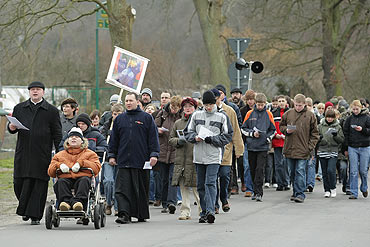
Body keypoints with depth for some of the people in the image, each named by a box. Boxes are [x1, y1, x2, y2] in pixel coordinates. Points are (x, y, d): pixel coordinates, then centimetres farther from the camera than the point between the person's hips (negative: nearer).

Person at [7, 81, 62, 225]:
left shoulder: (51, 111, 6)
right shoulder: (19, 108, 14)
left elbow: (57, 135, 5)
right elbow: (12, 128, 18)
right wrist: (11, 127, -7)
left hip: (42, 155, -2)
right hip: (23, 154, 2)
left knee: (39, 185, -3)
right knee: (19, 183, 1)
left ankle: (35, 215, 2)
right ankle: (24, 209, 24)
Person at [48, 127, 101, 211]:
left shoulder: (89, 154, 26)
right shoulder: (60, 155, 31)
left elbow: (96, 167, 7)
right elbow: (50, 172, 22)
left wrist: (81, 163, -6)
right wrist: (59, 165, 0)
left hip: (82, 176, -2)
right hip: (65, 177, 2)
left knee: (84, 180, -37)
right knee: (61, 181, -34)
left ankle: (79, 200, -58)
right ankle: (65, 200, -53)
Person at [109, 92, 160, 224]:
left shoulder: (147, 118, 5)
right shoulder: (119, 119, 13)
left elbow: (153, 138, 2)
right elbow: (114, 139, 16)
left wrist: (154, 154, -7)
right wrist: (112, 155, 10)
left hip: (142, 161, -2)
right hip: (124, 161, 2)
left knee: (142, 189, 6)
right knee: (122, 188, -10)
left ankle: (142, 214, 18)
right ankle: (124, 214, -15)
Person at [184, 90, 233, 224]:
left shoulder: (222, 117, 2)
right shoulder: (196, 115, 10)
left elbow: (228, 136, 2)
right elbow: (188, 132, 14)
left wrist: (211, 139, -10)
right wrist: (195, 137, -8)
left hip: (214, 156, -4)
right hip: (199, 156, 4)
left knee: (210, 183, -15)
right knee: (200, 185, 7)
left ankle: (210, 211, -22)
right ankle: (204, 212, 16)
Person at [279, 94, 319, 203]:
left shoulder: (310, 116, -1)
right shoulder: (288, 114, 6)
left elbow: (314, 133, 3)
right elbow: (281, 126, 17)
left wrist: (311, 148, -6)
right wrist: (286, 130, -6)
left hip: (303, 150, -4)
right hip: (289, 149, 4)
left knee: (300, 172, -9)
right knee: (292, 172, 12)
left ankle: (300, 194, -8)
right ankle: (295, 192, 23)